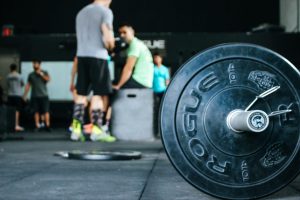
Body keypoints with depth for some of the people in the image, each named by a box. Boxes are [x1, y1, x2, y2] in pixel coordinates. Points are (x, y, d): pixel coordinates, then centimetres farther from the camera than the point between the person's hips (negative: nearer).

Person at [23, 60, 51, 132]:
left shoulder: (44, 73, 7)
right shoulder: (31, 75, 11)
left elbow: (48, 79, -12)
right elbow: (28, 85, 11)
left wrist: (41, 74, -15)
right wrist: (25, 95, 7)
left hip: (44, 96, -2)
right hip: (34, 96, 2)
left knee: (45, 111, -7)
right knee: (36, 112, 0)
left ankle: (47, 126, -4)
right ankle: (37, 126, 3)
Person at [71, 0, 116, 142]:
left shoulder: (81, 13, 21)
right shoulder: (105, 11, -2)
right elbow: (108, 39, -12)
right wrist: (111, 46, 10)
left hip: (81, 55, 6)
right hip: (98, 56, -6)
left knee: (81, 93, 7)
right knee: (99, 93, -2)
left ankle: (76, 128, 3)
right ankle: (96, 130, -4)